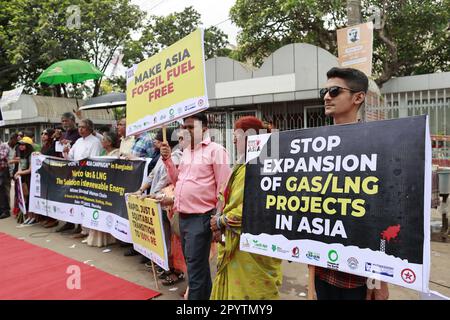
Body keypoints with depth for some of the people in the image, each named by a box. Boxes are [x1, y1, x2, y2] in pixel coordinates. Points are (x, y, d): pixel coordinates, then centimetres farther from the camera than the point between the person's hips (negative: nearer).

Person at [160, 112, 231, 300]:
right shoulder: (186, 152, 14)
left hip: (201, 217, -8)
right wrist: (167, 159, 8)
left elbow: (223, 187, -12)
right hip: (183, 217, 8)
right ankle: (204, 295, 37)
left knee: (195, 266, -1)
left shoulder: (215, 150, -9)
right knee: (196, 263, 20)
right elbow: (177, 181, 20)